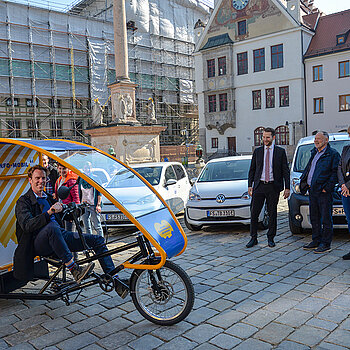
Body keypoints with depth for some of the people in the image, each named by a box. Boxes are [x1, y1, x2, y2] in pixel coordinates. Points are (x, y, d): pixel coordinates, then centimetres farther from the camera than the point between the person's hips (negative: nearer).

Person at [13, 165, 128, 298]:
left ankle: (114, 278, -10)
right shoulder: (23, 201, 3)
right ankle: (74, 270, -39)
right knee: (52, 227, -41)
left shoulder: (49, 198, 25)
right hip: (38, 244, -6)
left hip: (59, 236, 7)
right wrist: (49, 213, -29)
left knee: (97, 240, -6)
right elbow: (27, 225, -15)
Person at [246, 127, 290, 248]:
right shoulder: (257, 151, 8)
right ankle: (253, 238, 12)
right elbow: (252, 169, 11)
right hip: (259, 186, 2)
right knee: (254, 213, 0)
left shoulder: (280, 152, 3)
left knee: (272, 214, 6)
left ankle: (271, 238, 19)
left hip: (273, 187, -1)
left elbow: (285, 171, 3)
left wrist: (287, 187, -4)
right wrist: (250, 185, 3)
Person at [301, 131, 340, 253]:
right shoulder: (314, 153, 18)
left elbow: (335, 173, -12)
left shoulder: (332, 154, -6)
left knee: (326, 219, -1)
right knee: (314, 218, 14)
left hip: (324, 192, -8)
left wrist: (327, 187, -17)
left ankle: (325, 244, 6)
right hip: (312, 190, 8)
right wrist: (303, 181, 12)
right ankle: (316, 241, 24)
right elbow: (307, 168, 25)